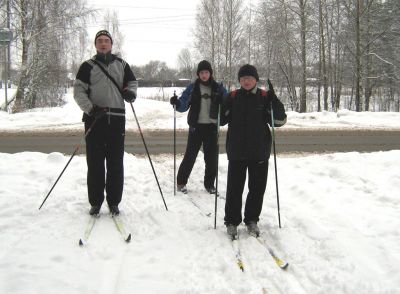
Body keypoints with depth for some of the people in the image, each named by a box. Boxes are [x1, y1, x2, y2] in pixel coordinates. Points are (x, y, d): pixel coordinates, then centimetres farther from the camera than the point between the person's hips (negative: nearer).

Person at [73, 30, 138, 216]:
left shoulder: (121, 65, 13)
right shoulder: (88, 66, 6)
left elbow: (132, 82, 21)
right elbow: (78, 90, 0)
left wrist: (130, 92, -3)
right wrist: (90, 108, -16)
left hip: (117, 118, 2)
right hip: (94, 119, -1)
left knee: (116, 163, 3)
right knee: (95, 162, 1)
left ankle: (114, 202, 13)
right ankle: (95, 202, 12)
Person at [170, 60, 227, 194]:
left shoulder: (218, 88, 3)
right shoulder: (192, 88, 2)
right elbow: (183, 106, -1)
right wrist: (176, 103, -22)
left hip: (212, 127, 1)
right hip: (196, 127, -1)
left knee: (211, 157, 6)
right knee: (190, 156, 0)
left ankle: (209, 184, 22)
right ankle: (181, 182, 15)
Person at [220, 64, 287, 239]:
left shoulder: (265, 97, 0)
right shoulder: (232, 97, 2)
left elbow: (279, 121, -6)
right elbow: (220, 120, 5)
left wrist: (274, 99, -17)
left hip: (259, 152, 1)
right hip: (237, 152, 0)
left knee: (257, 188, 9)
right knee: (234, 188, 3)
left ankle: (252, 220, 26)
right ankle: (232, 221, 17)